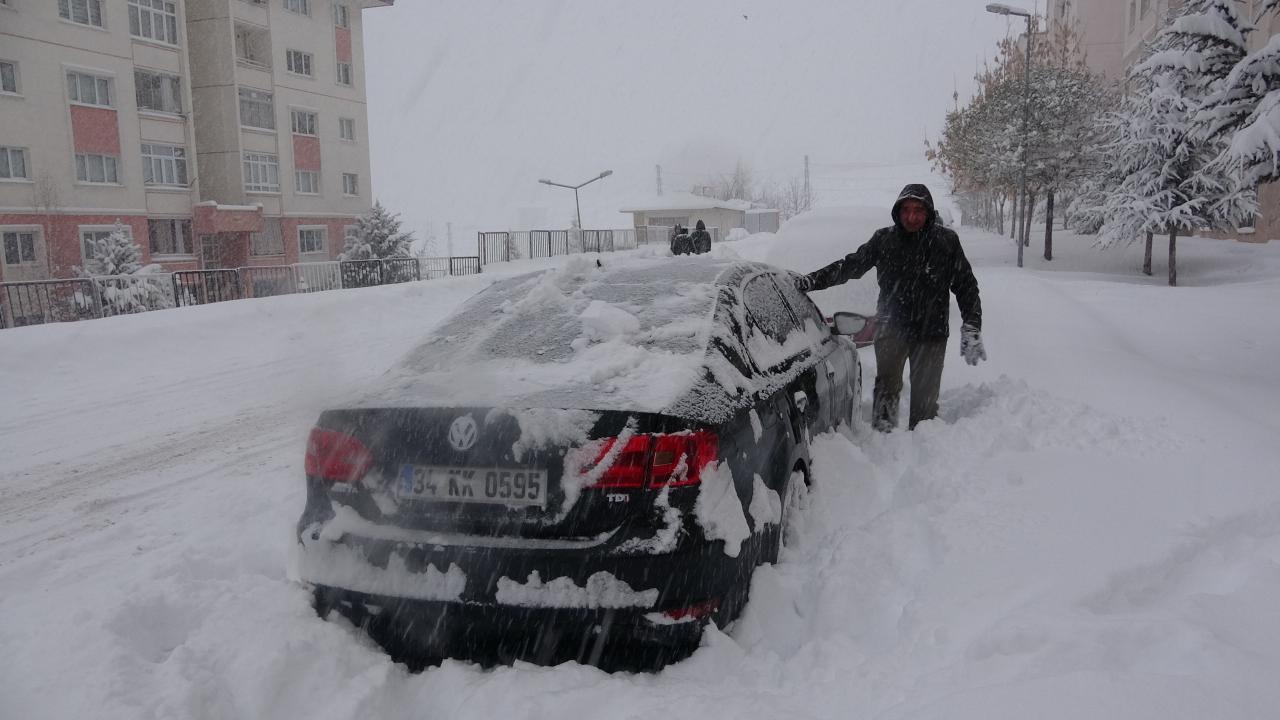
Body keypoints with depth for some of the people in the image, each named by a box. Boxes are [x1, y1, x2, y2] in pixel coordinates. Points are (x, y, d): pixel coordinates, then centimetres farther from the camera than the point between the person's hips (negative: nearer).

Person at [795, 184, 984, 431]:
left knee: (925, 396, 6)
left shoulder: (946, 241, -1)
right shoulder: (884, 239, 1)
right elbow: (850, 265, 6)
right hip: (891, 329, 0)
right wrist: (812, 280, -5)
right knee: (886, 389, -6)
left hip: (931, 334, 0)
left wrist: (971, 329, -5)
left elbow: (966, 286, 3)